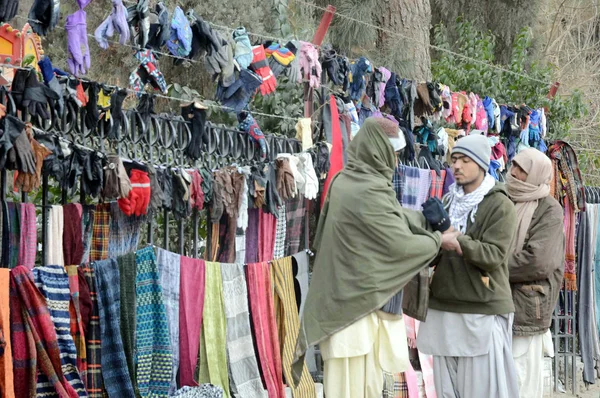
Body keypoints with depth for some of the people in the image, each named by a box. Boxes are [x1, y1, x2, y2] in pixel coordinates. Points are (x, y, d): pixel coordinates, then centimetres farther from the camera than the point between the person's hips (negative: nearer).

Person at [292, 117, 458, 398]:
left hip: (348, 298, 10)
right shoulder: (368, 192, -21)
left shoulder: (347, 181, 8)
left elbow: (394, 217, 18)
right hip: (357, 305, -10)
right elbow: (400, 245, -16)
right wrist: (438, 240, -1)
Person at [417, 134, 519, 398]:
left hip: (483, 309, -6)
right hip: (443, 307, 6)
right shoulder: (449, 202, 14)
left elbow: (494, 255, -14)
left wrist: (457, 242, -26)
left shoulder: (500, 206, -4)